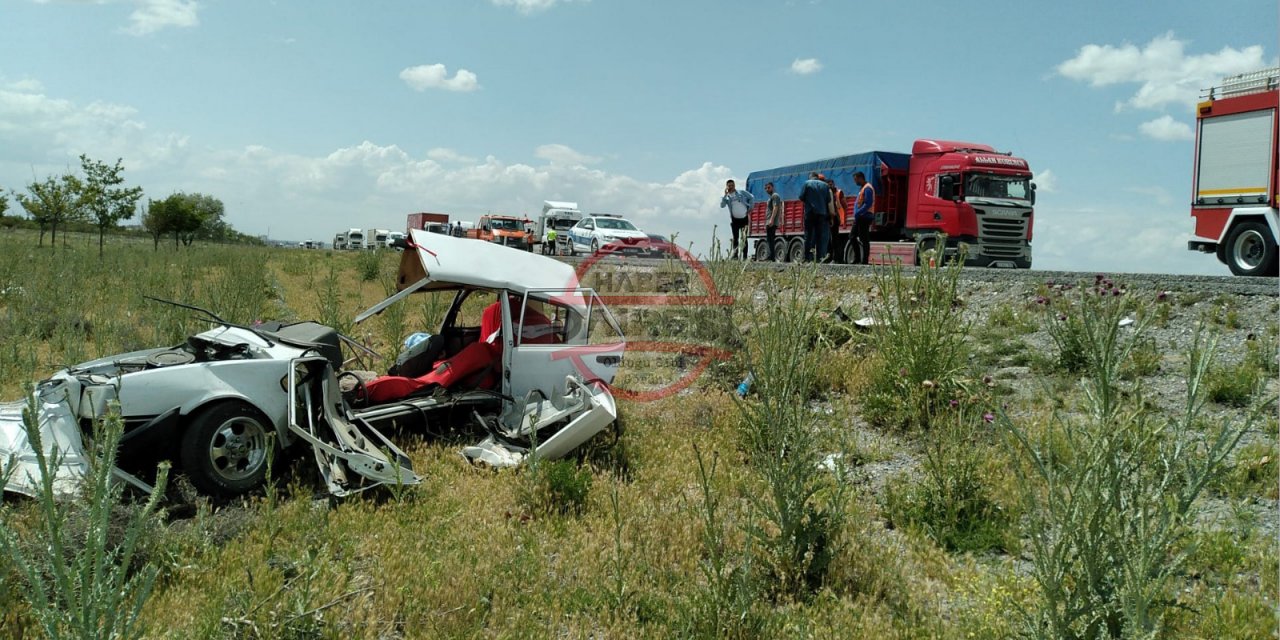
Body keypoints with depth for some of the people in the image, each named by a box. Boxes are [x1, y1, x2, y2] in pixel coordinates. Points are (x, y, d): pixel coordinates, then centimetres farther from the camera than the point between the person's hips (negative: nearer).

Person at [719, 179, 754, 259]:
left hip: (744, 219, 0)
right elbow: (722, 205, -11)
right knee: (735, 238, -2)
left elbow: (752, 198, 9)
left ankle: (744, 257, 5)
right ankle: (734, 255, 1)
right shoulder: (726, 197, 6)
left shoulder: (742, 193, 5)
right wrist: (725, 195, -14)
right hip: (735, 220, 0)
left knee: (744, 238, 2)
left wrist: (750, 208, 2)